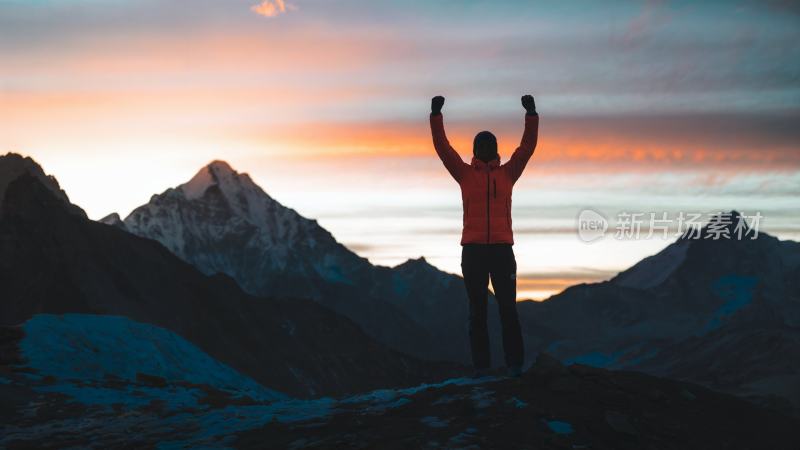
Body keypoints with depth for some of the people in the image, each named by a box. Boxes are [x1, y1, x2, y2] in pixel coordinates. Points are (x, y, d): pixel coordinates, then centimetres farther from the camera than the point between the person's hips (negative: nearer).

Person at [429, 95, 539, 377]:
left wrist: (531, 113, -3)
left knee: (508, 309, -1)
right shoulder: (465, 174, 10)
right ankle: (481, 364, 8)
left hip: (502, 250, 0)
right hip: (473, 250, 0)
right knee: (477, 310, 4)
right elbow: (442, 147, 4)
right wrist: (436, 114, -3)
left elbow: (528, 145, 6)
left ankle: (514, 363, 5)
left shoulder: (508, 173, 13)